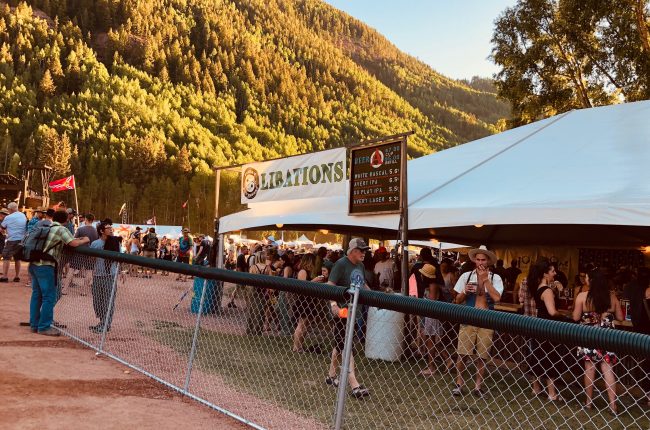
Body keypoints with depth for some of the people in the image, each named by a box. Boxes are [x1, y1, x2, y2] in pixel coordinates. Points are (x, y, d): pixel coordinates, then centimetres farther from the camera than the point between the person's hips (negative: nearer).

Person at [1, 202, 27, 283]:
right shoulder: (23, 216, 8)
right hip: (22, 240, 6)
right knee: (17, 259, 13)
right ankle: (17, 277, 14)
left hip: (12, 240, -6)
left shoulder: (8, 217, -9)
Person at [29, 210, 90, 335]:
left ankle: (34, 324, 21)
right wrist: (84, 240, 3)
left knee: (36, 295, 15)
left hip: (34, 264, 8)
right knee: (49, 297, -2)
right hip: (45, 266, -8)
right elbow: (74, 243, -17)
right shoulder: (61, 229, -7)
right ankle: (44, 327, -1)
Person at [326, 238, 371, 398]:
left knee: (340, 344, 19)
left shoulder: (360, 265, 10)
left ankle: (331, 375, 33)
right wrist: (333, 304, -34)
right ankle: (354, 385, -10)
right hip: (341, 309, -8)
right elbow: (330, 285, -22)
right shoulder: (341, 264, -15)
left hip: (353, 308, 8)